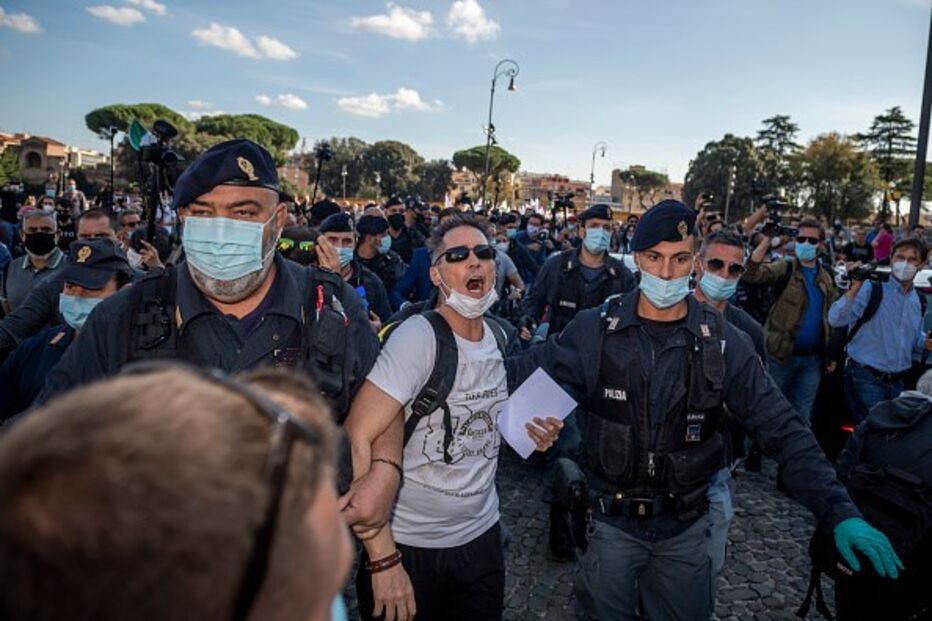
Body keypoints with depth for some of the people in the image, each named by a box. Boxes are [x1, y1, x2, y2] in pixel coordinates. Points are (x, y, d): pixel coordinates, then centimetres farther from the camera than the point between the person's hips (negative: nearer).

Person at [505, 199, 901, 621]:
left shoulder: (724, 343, -10)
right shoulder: (596, 328, -12)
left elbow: (783, 430, -9)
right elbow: (528, 371, -6)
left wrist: (840, 512, -17)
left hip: (686, 527, 1)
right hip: (612, 522, -1)